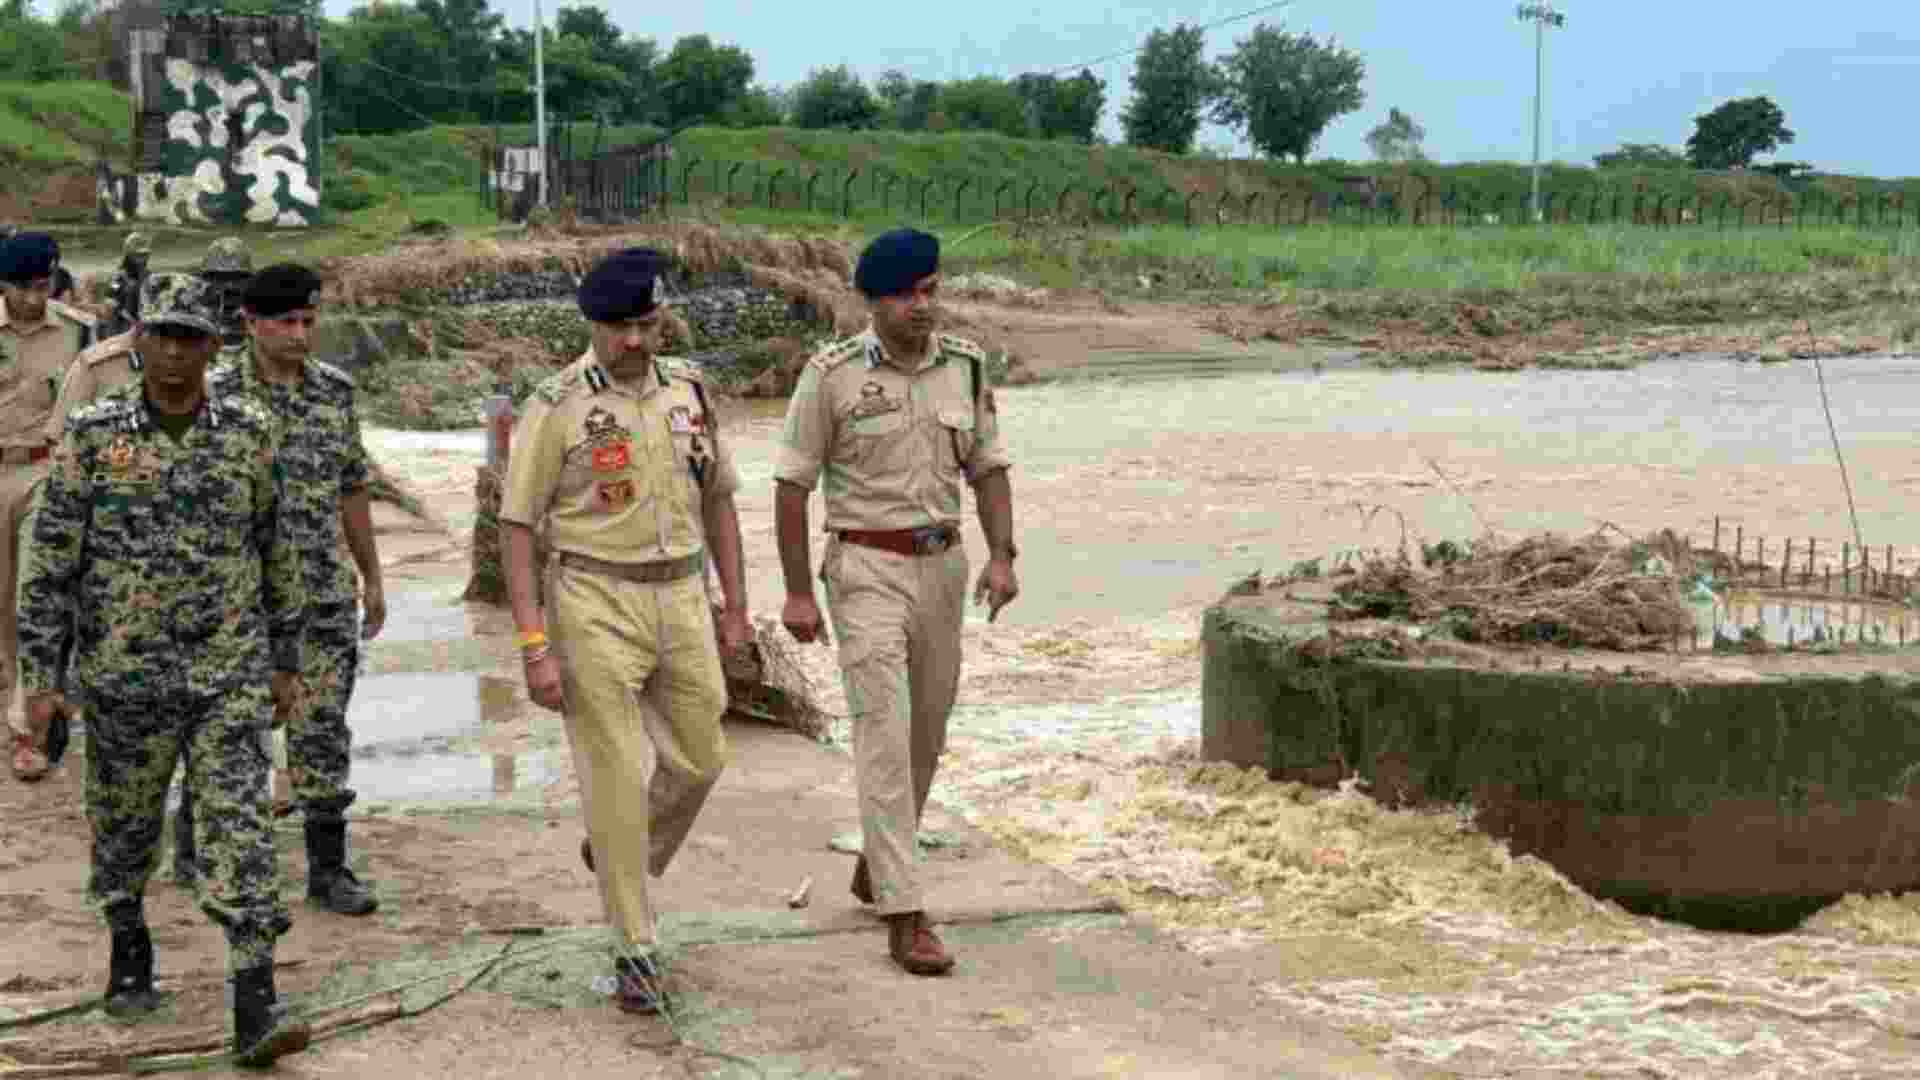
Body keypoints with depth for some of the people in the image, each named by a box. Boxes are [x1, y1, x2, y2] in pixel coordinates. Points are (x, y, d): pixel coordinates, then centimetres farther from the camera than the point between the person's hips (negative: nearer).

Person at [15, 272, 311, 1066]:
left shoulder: (247, 434, 0)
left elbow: (275, 550, 9)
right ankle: (129, 948, 41)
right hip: (124, 676, 0)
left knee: (241, 831, -8)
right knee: (124, 826, 15)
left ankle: (256, 1007, -10)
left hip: (229, 676, 0)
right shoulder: (92, 436, -5)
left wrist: (285, 660, 11)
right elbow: (50, 562, -3)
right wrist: (40, 677, -6)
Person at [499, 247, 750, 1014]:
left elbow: (717, 499, 16)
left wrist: (735, 605, 14)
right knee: (617, 776, -2)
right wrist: (535, 648, -15)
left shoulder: (688, 395, 6)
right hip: (596, 605, -5)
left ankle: (619, 855, 40)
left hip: (681, 597, 5)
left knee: (699, 759, 13)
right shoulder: (557, 407, -10)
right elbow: (516, 528, -10)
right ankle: (635, 950, 10)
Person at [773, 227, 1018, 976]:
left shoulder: (963, 366, 3)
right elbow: (792, 483, -7)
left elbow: (988, 470, 7)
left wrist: (1001, 558, -8)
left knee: (926, 732, 14)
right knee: (886, 737, -13)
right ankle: (906, 920, -12)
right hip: (866, 571, -5)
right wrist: (797, 593, -9)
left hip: (940, 566, 5)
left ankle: (876, 867, 36)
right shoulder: (832, 373, -11)